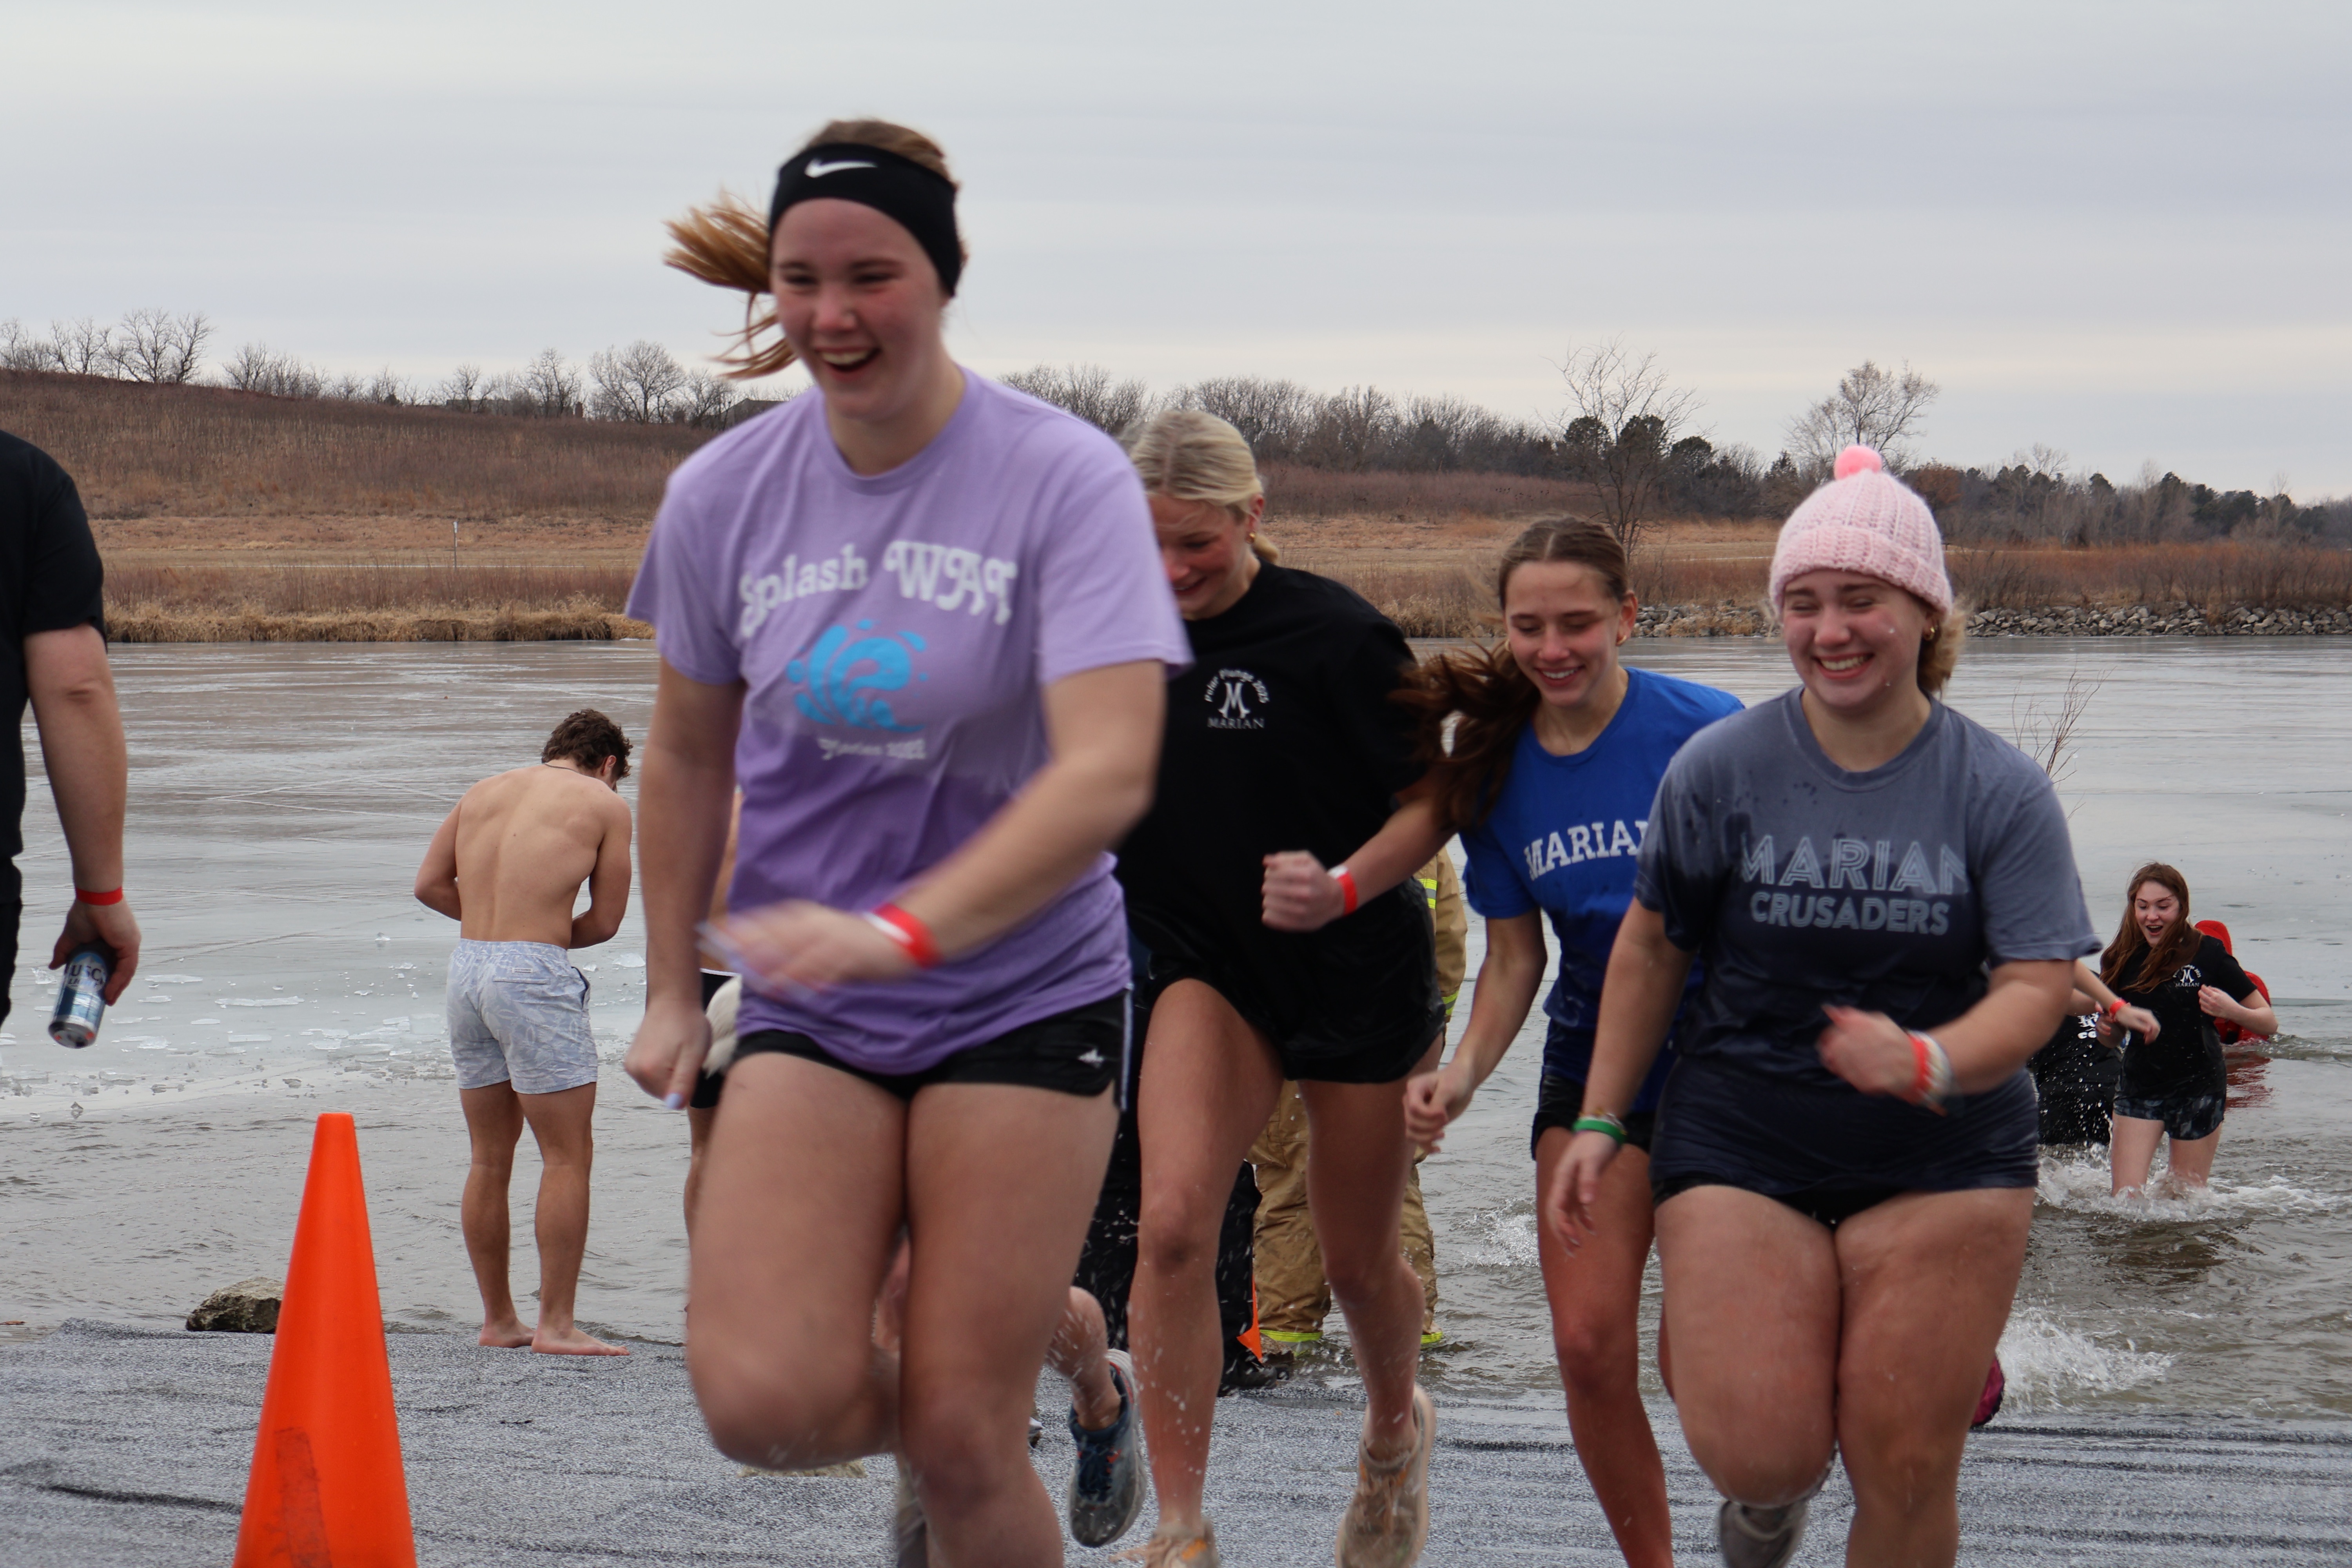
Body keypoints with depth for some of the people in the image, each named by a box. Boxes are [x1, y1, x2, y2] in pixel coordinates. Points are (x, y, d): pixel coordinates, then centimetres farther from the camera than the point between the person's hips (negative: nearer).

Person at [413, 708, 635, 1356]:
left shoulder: (486, 789, 18)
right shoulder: (606, 804, 4)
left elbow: (430, 884, 13)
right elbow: (605, 921, 4)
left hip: (468, 964, 6)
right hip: (535, 974, -6)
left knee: (490, 1158, 14)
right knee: (568, 1155, 0)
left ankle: (497, 1320, 19)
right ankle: (556, 1324, -3)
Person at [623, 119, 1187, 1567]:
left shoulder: (1064, 478, -13)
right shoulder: (725, 493, 0)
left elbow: (1109, 773, -24)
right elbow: (690, 752, 15)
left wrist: (902, 928, -36)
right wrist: (673, 988, 16)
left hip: (1025, 994, -3)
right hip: (809, 1009, 3)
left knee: (962, 1444, -7)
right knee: (765, 1399, -15)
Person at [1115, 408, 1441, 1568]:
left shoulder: (1337, 636, -15)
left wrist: (1343, 881, -19)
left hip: (1358, 972, -3)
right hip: (1207, 962, 3)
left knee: (1357, 1260, 11)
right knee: (1172, 1223, -20)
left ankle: (1395, 1432, 47)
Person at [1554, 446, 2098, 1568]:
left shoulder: (2000, 791, -4)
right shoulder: (1719, 769, -3)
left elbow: (2035, 986, -10)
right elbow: (1651, 947, 7)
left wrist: (1927, 1062, -30)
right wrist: (1601, 1120, 6)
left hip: (1945, 1157, 0)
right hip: (1741, 1143, 0)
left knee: (1904, 1473, -5)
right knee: (1756, 1454, -12)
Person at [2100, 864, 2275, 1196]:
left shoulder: (2207, 954, -7)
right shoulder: (2124, 960, 3)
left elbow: (2269, 1023, -4)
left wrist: (2231, 1011, -23)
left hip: (2198, 1090, -3)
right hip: (2139, 1089, 3)